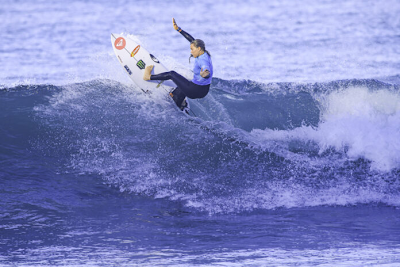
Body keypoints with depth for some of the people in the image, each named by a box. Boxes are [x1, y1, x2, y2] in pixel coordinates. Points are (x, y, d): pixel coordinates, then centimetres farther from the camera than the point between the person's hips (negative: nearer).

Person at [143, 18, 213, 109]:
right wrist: (178, 29, 14)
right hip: (204, 89, 9)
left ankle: (149, 77, 23)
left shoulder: (203, 60, -28)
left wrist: (204, 74, -75)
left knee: (172, 74, 5)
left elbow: (208, 74, -51)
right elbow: (192, 39, 11)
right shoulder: (204, 53, 0)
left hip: (196, 91, -9)